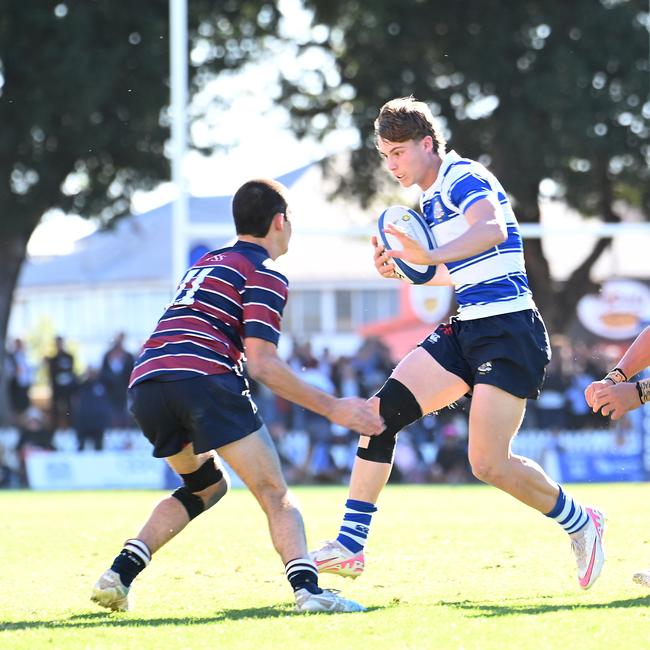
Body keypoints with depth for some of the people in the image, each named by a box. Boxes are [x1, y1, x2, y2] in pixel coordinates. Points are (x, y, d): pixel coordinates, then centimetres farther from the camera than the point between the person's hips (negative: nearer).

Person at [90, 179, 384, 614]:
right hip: (204, 380, -7)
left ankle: (120, 574, 12)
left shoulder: (205, 264, 32)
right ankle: (306, 588, -25)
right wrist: (333, 408, -2)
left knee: (207, 486, 27)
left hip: (145, 384, 7)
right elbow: (261, 363, -4)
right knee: (276, 496, -1)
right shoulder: (264, 275, 6)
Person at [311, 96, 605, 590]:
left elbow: (492, 229, -33)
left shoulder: (464, 178, -11)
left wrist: (431, 256, -47)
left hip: (508, 331, -9)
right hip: (466, 329, 9)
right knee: (382, 412, -4)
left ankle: (582, 525, 11)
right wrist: (403, 270, 12)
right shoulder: (431, 201, 17)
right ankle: (350, 547, -3)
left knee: (490, 464, -13)